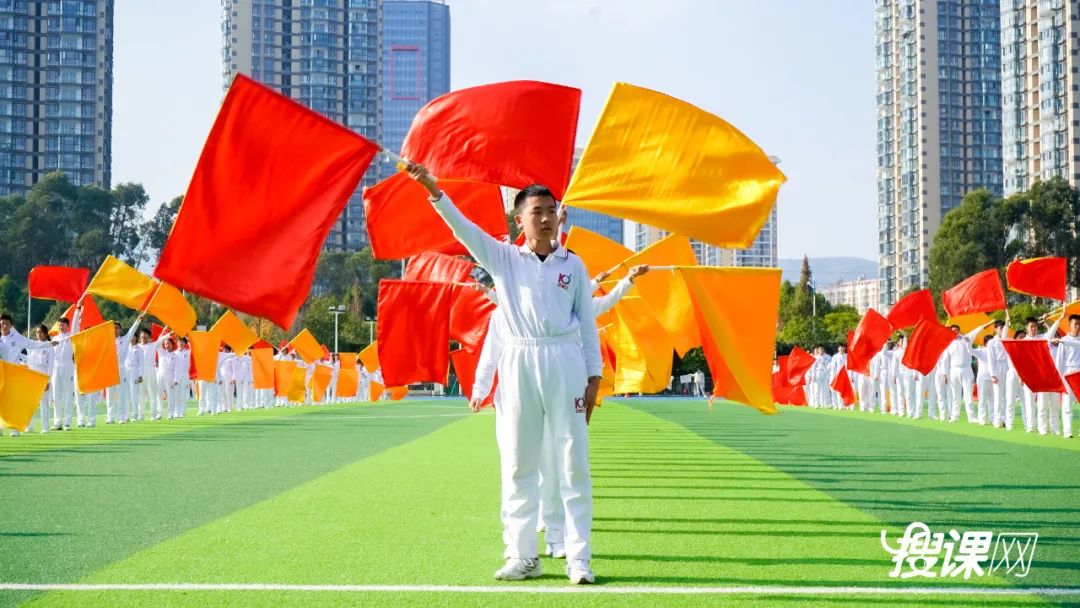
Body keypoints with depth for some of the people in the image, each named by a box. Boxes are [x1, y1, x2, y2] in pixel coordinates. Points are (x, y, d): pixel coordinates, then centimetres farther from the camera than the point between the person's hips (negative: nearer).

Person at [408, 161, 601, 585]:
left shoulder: (573, 265, 9)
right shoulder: (503, 258, 8)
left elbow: (587, 323, 9)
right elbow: (463, 229, -7)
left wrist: (594, 375, 4)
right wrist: (433, 191, -21)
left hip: (565, 361, 0)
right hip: (519, 363, 1)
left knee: (573, 462, 0)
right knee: (518, 463, 4)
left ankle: (579, 558, 4)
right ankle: (524, 556, 13)